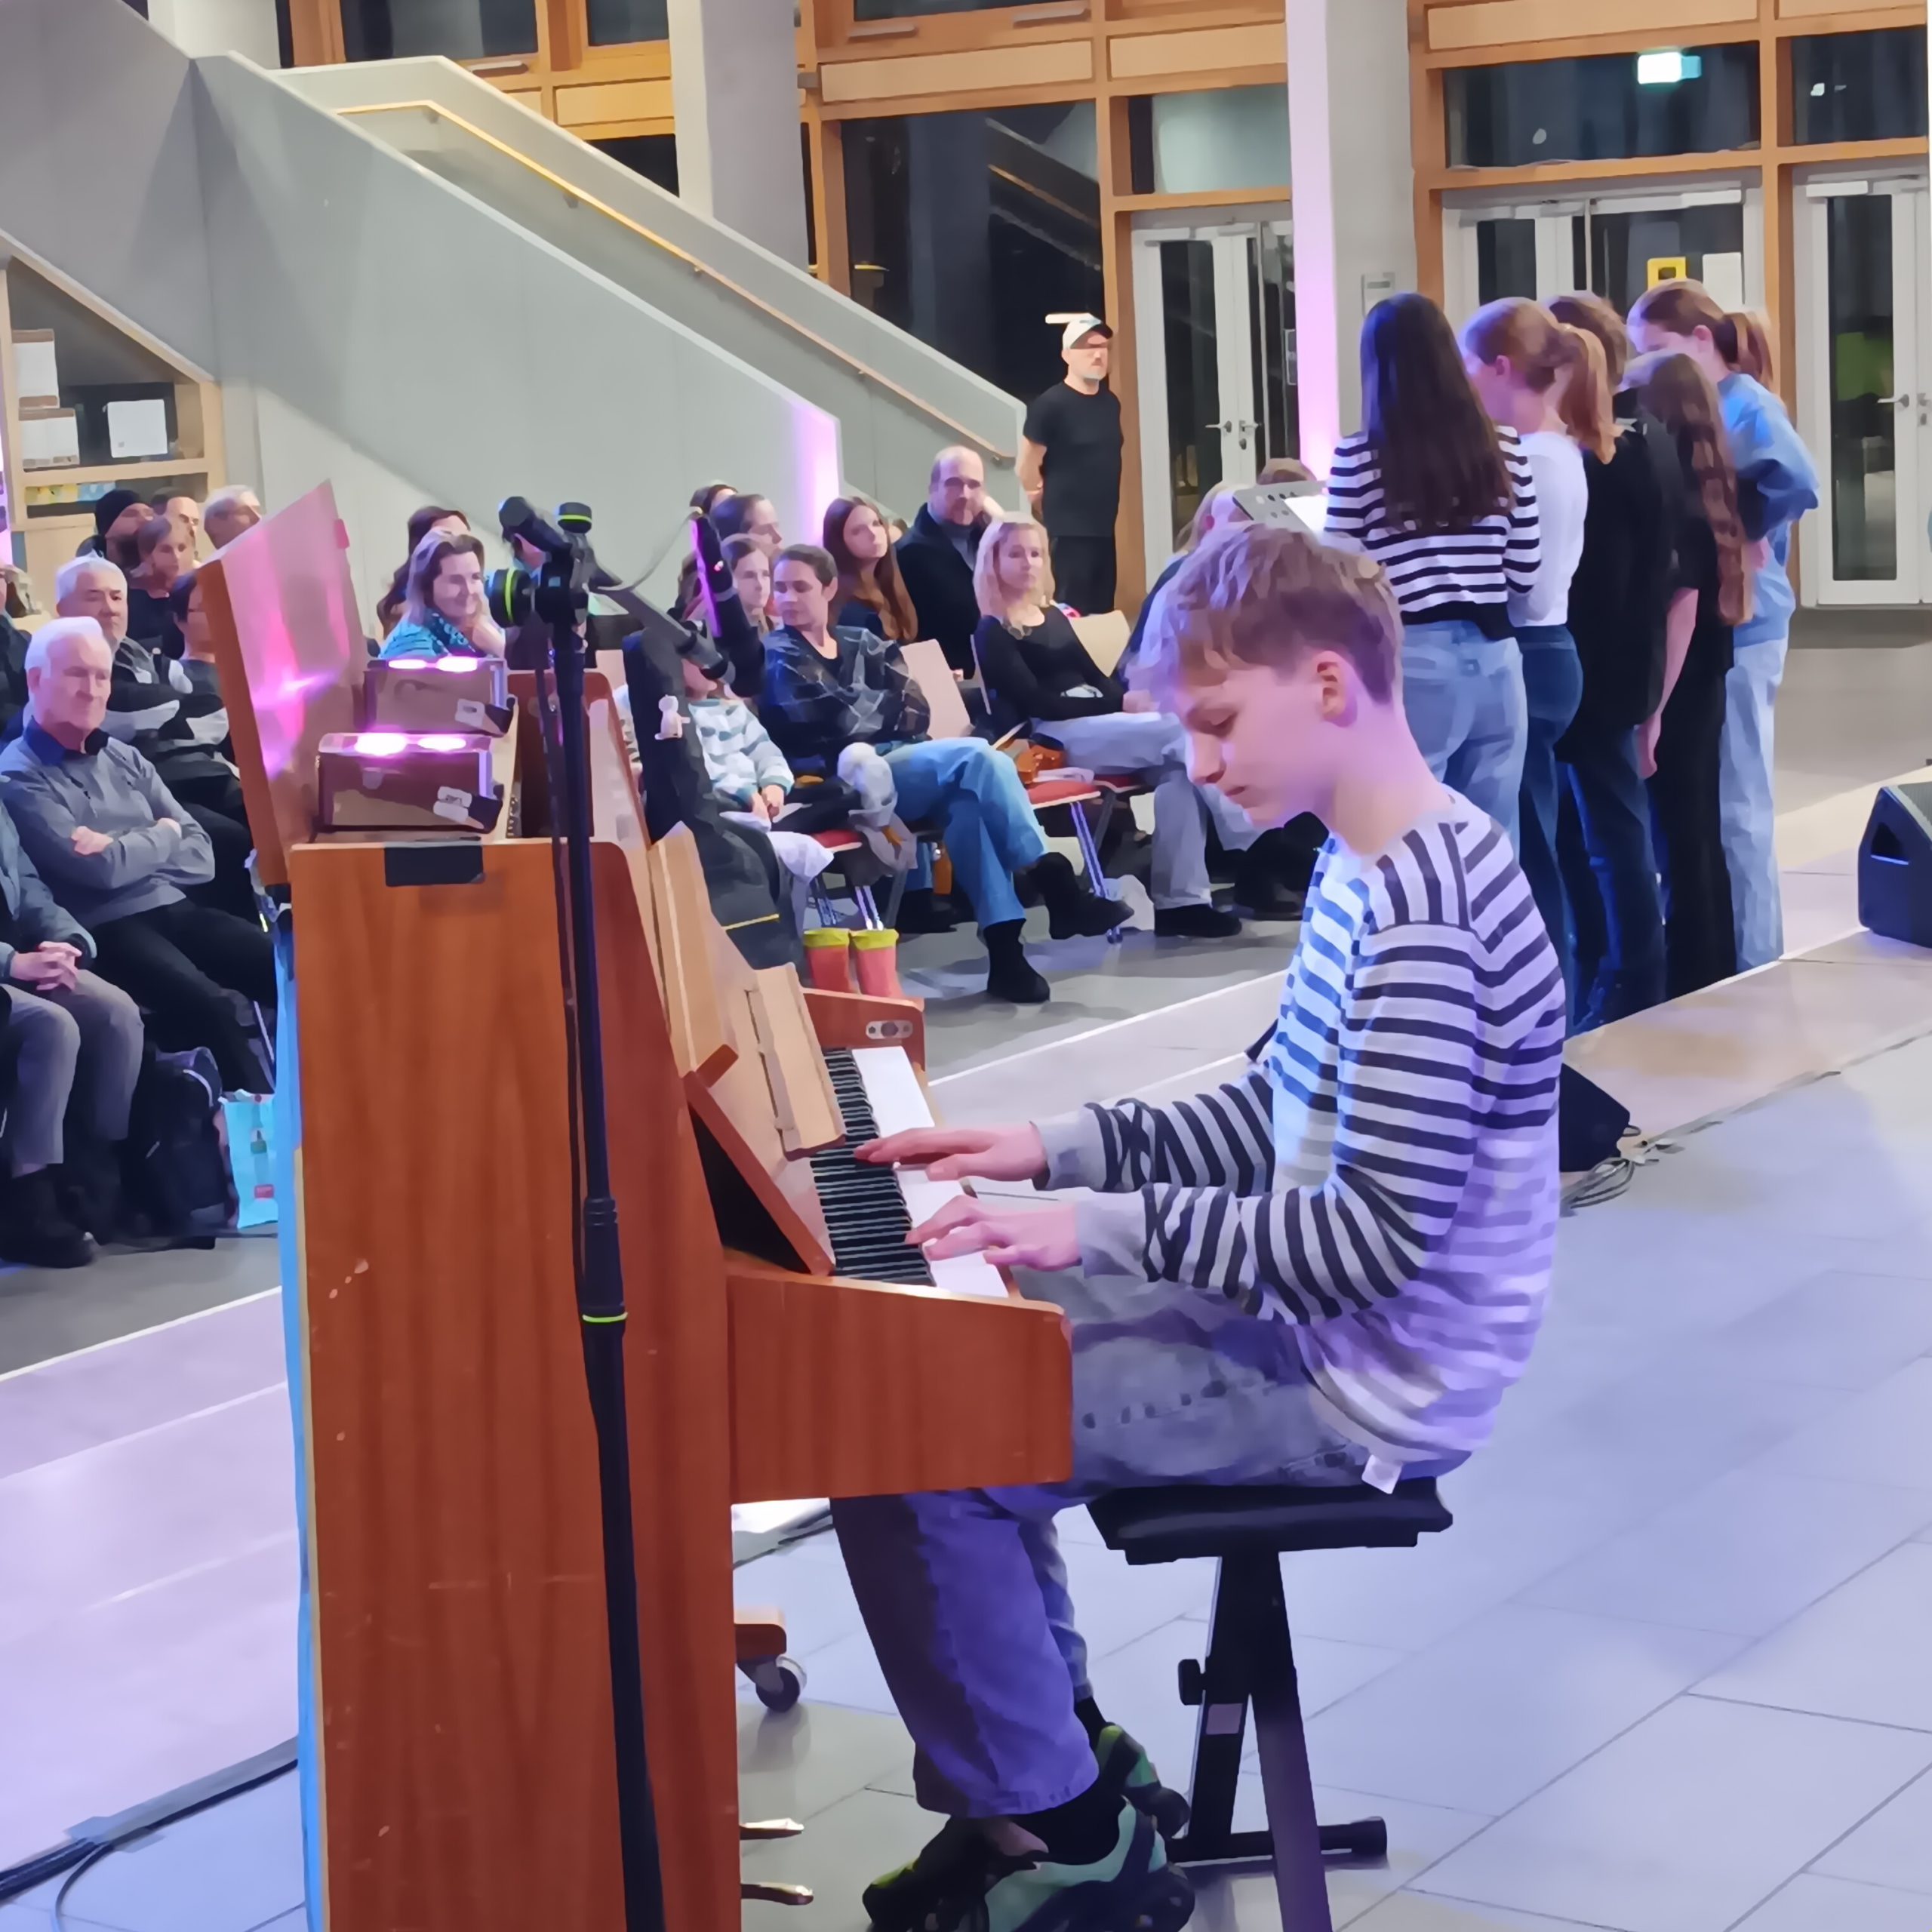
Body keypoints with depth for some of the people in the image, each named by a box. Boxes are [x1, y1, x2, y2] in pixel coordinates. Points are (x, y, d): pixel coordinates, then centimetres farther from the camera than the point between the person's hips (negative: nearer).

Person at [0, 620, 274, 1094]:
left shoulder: (125, 760, 17)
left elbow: (201, 856, 10)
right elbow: (103, 869, -15)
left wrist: (128, 850, -7)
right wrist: (163, 834, 3)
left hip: (174, 910, 7)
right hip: (108, 930, -7)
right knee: (212, 1006, -33)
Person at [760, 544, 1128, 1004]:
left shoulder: (861, 644, 23)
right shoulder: (778, 654, 5)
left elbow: (916, 710, 9)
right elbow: (835, 719, -9)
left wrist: (865, 710, -8)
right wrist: (887, 707, 6)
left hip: (898, 763, 5)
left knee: (965, 800, -30)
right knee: (975, 757, -25)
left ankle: (1003, 945, -36)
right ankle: (1053, 883, -21)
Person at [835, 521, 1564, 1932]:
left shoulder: (1427, 917, -25)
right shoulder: (1373, 867, 7)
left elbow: (1375, 1241, -28)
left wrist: (1105, 1227, -25)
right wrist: (1061, 1151, 6)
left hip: (1364, 1386, -11)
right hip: (1308, 1307, 11)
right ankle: (1056, 1753, 24)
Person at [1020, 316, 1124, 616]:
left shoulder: (1111, 402, 9)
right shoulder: (1051, 405, -11)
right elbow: (1027, 468, -8)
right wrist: (1049, 512, 3)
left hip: (1104, 527, 7)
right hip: (1069, 531, -7)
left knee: (1103, 611, 10)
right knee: (1073, 613, -7)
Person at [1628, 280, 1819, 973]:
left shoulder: (1745, 404, -13)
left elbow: (1798, 479, -29)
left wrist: (1747, 536, -17)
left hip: (1734, 628, -8)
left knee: (1735, 806, 0)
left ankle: (1751, 970, 9)